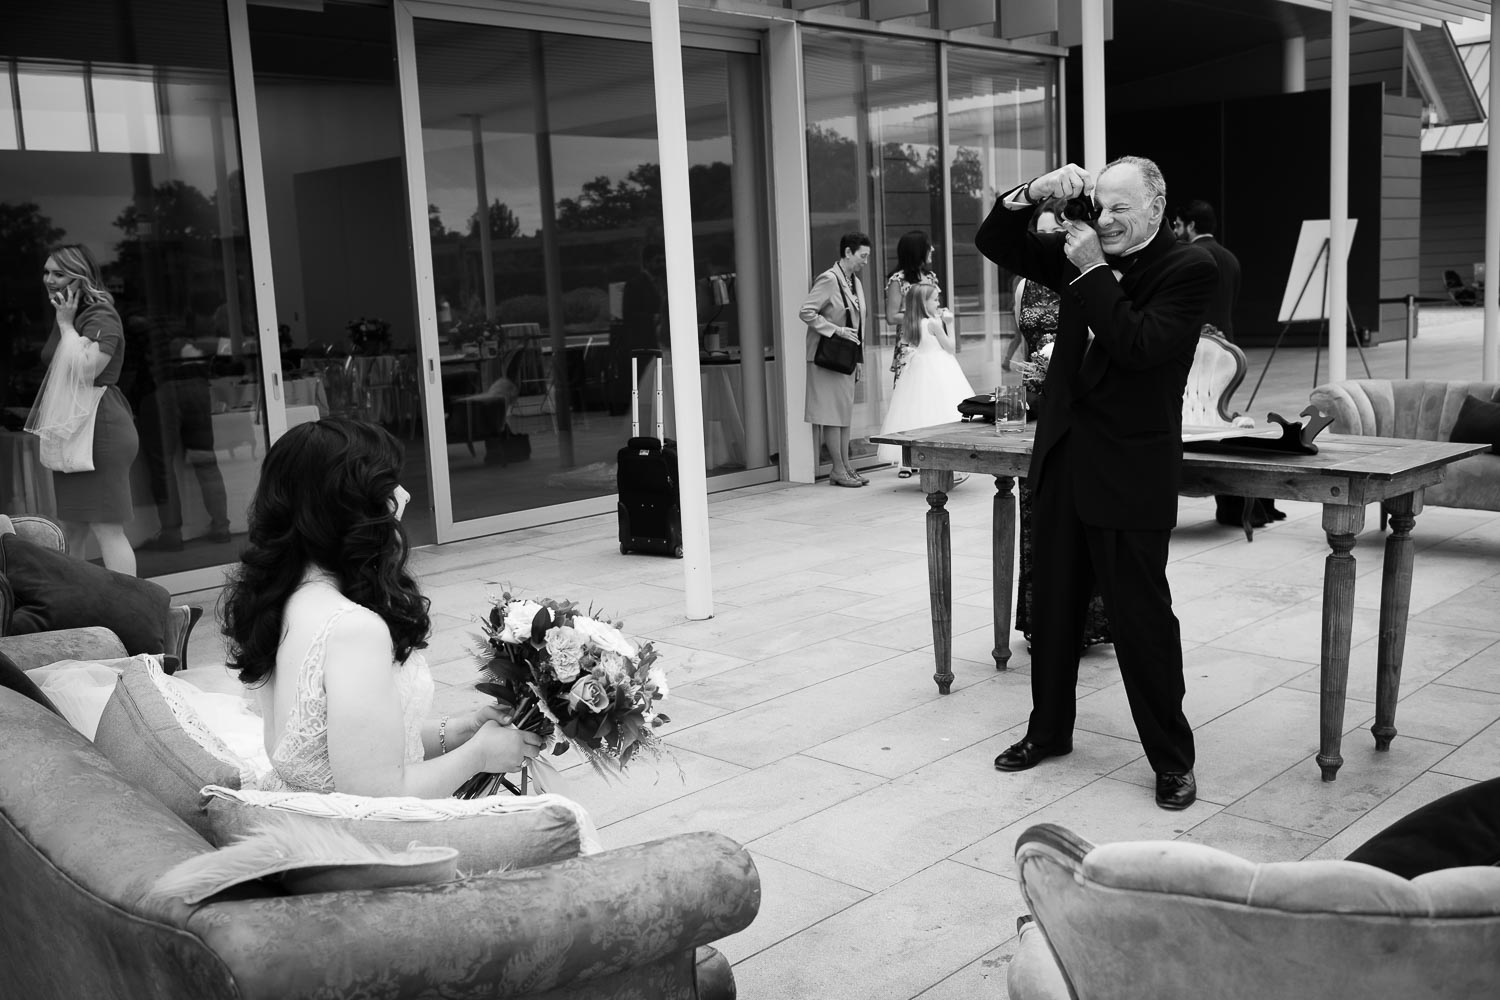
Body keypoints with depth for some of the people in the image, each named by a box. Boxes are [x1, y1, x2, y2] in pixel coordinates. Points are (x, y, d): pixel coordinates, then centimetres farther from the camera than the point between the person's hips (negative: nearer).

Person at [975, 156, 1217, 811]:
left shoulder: (1188, 268, -7)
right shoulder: (1083, 249, 10)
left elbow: (1139, 345, -20)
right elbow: (995, 243, 11)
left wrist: (1093, 271, -16)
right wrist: (1033, 193, -5)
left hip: (1130, 472, -6)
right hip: (1063, 458, 6)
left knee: (1142, 616, -1)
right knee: (1053, 604, 15)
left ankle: (1172, 759, 14)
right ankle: (1049, 730, 32)